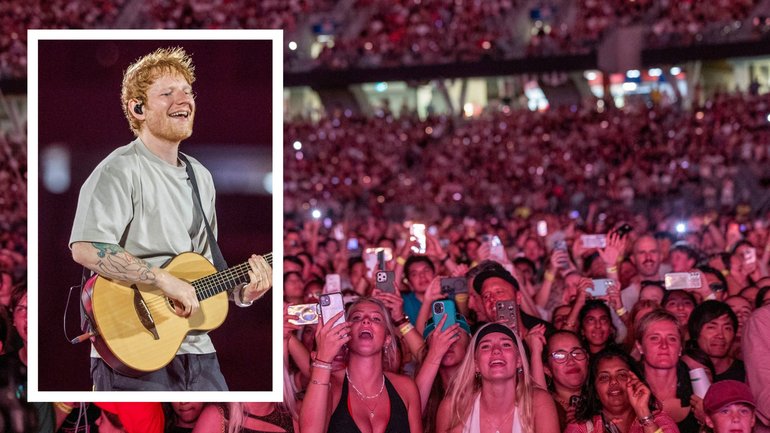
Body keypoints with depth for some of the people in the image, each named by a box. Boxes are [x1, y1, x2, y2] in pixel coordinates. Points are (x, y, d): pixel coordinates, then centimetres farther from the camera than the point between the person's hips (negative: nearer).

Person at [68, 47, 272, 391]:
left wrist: (240, 291, 6)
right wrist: (165, 281, -23)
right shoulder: (120, 172, -9)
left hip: (197, 351, 8)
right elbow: (86, 248, -24)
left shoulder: (200, 177, 18)